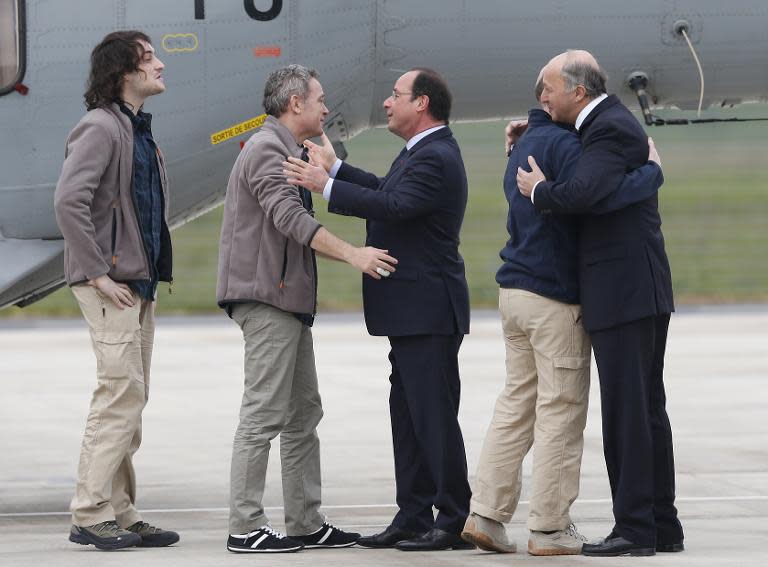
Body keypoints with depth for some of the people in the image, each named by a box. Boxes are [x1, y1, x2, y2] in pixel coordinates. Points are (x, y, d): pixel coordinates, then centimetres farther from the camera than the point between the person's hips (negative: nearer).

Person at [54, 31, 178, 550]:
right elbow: (69, 200, -23)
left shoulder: (139, 129, 17)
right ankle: (92, 514, -8)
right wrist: (97, 273, -22)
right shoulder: (101, 128, -13)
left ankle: (120, 513, 15)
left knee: (130, 399, 11)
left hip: (140, 284, 10)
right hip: (112, 286, -10)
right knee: (122, 394, -11)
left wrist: (153, 272, 16)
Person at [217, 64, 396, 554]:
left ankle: (306, 523, 14)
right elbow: (290, 218, -24)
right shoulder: (266, 150, -12)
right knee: (265, 412, -11)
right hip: (266, 297, -11)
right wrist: (353, 254, -29)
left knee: (304, 413, 11)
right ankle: (245, 526, -10)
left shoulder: (287, 152, 21)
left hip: (289, 299, 11)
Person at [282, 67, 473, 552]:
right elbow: (386, 190, 24)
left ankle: (455, 521, -3)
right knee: (409, 417, 12)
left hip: (427, 312, -11)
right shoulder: (424, 153, 16)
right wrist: (337, 168, 22)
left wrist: (326, 185, -26)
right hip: (412, 312, 11)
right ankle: (414, 517, 17)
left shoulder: (435, 159, -18)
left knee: (434, 417, -7)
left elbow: (392, 206, -29)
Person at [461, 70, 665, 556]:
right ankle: (550, 529, 0)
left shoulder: (525, 146, 17)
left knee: (516, 404, 12)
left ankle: (487, 513, 8)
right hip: (554, 297, -9)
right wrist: (653, 171, -18)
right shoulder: (562, 143, -15)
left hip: (516, 292, 9)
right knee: (561, 412, -2)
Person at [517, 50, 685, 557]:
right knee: (648, 408, 13)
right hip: (643, 288, 10)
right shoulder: (613, 122, 17)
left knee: (626, 410, -8)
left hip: (623, 291, -10)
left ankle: (635, 529, -6)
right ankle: (662, 525, 17)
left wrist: (539, 190, -12)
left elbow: (581, 193, -31)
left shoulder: (610, 130, -15)